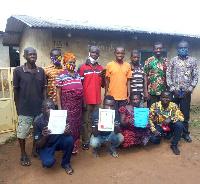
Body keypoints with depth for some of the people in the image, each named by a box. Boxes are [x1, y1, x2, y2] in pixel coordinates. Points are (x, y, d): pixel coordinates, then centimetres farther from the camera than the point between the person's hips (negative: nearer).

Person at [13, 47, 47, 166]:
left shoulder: (41, 71, 1)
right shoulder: (18, 71, -7)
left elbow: (44, 89, 6)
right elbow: (16, 90, -1)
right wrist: (17, 107, 1)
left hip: (39, 108, 3)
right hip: (25, 109, -3)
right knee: (22, 133, 7)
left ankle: (35, 150, 36)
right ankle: (23, 154, 29)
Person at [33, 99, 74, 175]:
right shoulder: (37, 123, -19)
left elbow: (66, 133, -16)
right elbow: (38, 145, -16)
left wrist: (67, 132, -41)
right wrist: (44, 137, -39)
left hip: (58, 142, 2)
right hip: (45, 146, -2)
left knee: (70, 139, -29)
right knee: (49, 162, -30)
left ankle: (65, 163, -3)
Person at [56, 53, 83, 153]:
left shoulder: (78, 75, 12)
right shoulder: (61, 75, -3)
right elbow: (58, 93, -4)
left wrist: (82, 104, 12)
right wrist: (59, 108, -8)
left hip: (78, 106, 5)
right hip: (67, 106, -5)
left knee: (77, 127, 10)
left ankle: (75, 148, 26)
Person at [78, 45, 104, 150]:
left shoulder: (100, 68, 10)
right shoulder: (83, 67, -3)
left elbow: (102, 85, 12)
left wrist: (103, 77, -9)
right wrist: (82, 100, -8)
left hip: (97, 100, 4)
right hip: (86, 100, -4)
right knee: (85, 122, 5)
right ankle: (85, 142, 16)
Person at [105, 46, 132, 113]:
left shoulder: (128, 65, 5)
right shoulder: (109, 65, 0)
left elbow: (128, 81, 7)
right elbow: (107, 81, 3)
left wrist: (129, 95, 4)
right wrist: (106, 94, 1)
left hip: (123, 97, 2)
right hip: (112, 96, -1)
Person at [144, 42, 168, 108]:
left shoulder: (166, 61, 9)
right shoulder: (148, 61, -1)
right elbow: (145, 76, -3)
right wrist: (145, 91, -9)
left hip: (163, 92, 3)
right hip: (152, 92, -3)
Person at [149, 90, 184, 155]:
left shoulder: (174, 106, -14)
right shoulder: (155, 105, -17)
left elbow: (181, 117, -21)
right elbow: (150, 119, -15)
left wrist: (171, 119, -38)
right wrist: (153, 130, -28)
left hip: (170, 126, 1)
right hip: (158, 125, -1)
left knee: (179, 124, -29)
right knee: (153, 139, -28)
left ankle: (174, 145, -8)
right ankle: (159, 135, 13)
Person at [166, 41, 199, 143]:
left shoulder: (193, 60, 6)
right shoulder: (173, 60, 5)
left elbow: (196, 75, 4)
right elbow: (168, 75, 1)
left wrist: (190, 88, -5)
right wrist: (172, 87, -7)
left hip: (186, 92, 0)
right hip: (174, 91, 0)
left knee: (185, 114, 7)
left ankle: (185, 133, 21)